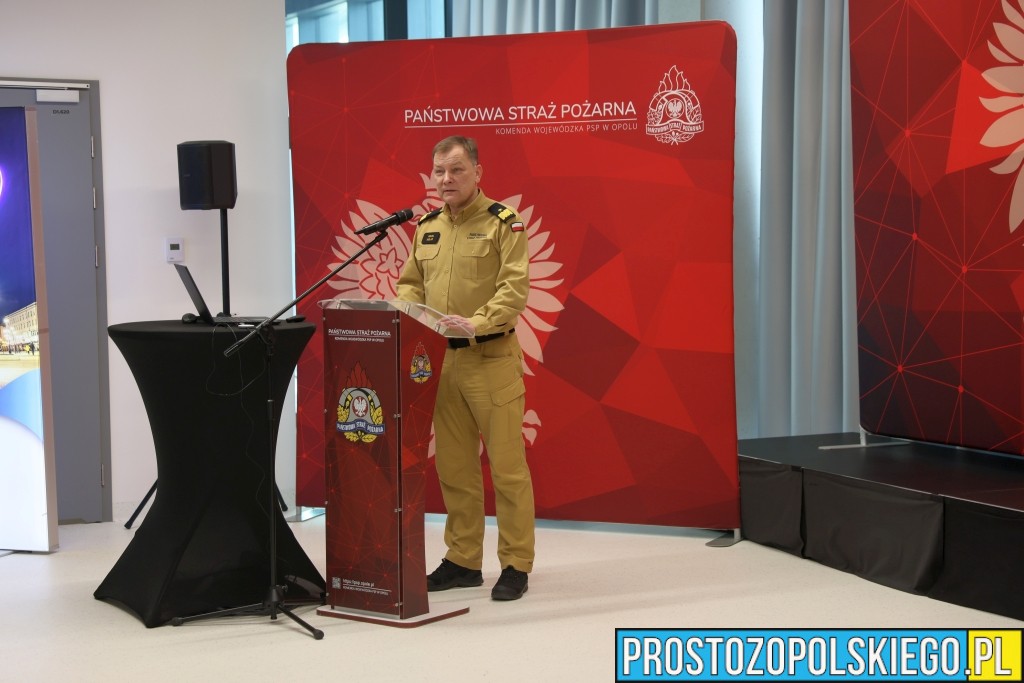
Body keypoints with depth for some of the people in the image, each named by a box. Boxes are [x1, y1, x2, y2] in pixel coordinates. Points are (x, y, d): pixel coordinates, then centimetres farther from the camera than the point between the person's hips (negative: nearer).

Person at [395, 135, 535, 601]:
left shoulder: (503, 223, -4)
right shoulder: (427, 228, 15)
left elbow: (515, 287, -13)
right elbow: (411, 283, 19)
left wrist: (478, 324, -26)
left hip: (492, 358, -6)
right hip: (439, 359, 6)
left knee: (506, 464, -2)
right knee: (453, 466, 11)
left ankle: (516, 565, 7)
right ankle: (463, 560, 22)